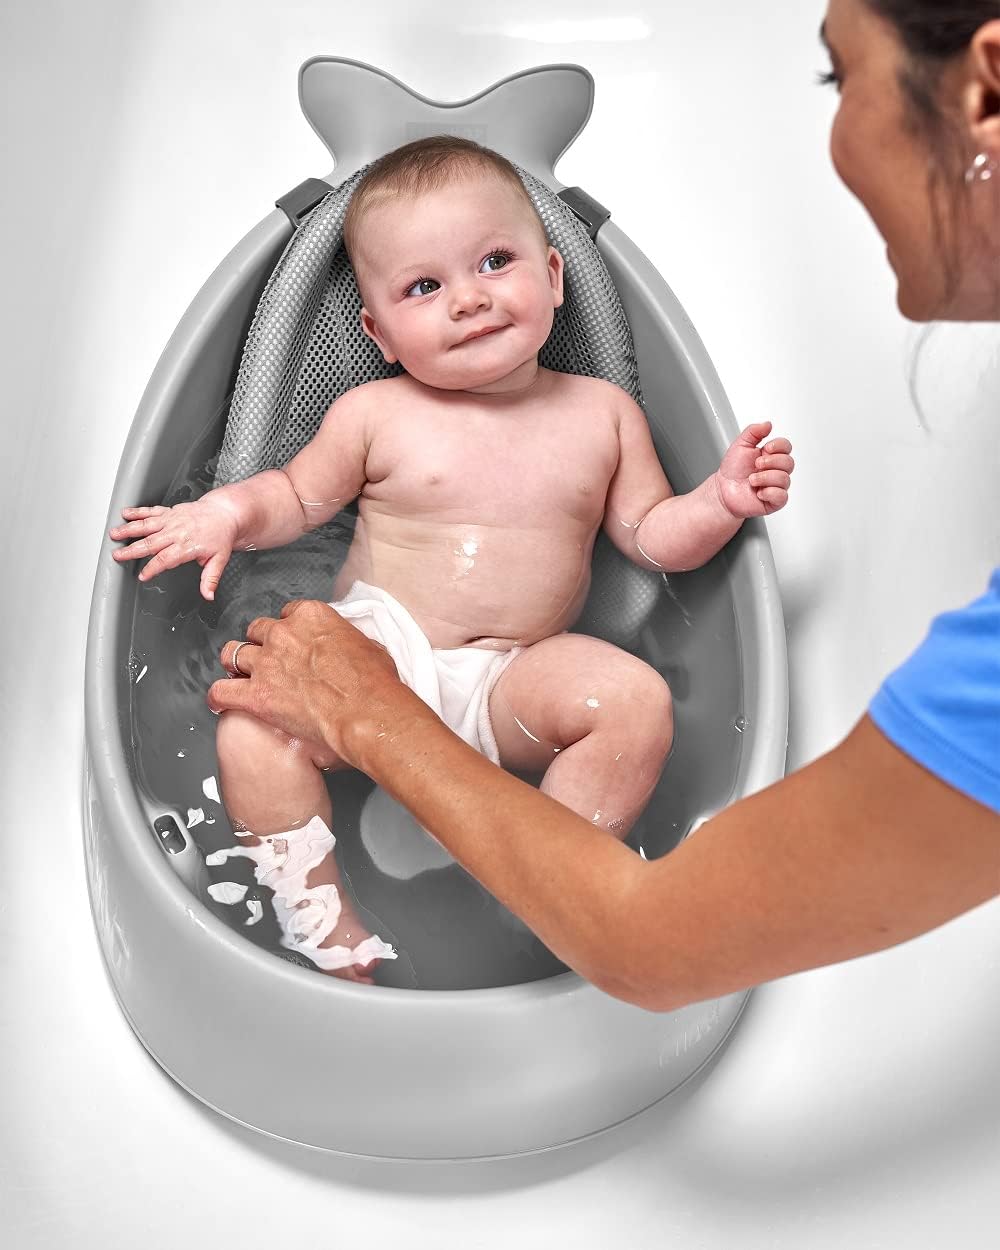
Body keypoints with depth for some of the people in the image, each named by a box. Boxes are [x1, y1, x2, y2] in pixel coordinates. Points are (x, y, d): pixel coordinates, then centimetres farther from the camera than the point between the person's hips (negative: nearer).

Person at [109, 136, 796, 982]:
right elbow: (299, 496, 11)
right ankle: (323, 924, -9)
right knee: (254, 725, -25)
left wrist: (721, 503, -10)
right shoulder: (375, 414, 1)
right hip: (376, 654, 0)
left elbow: (650, 536, 8)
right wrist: (237, 511, -10)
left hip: (516, 682, 1)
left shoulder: (601, 413, 5)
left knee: (636, 698, -26)